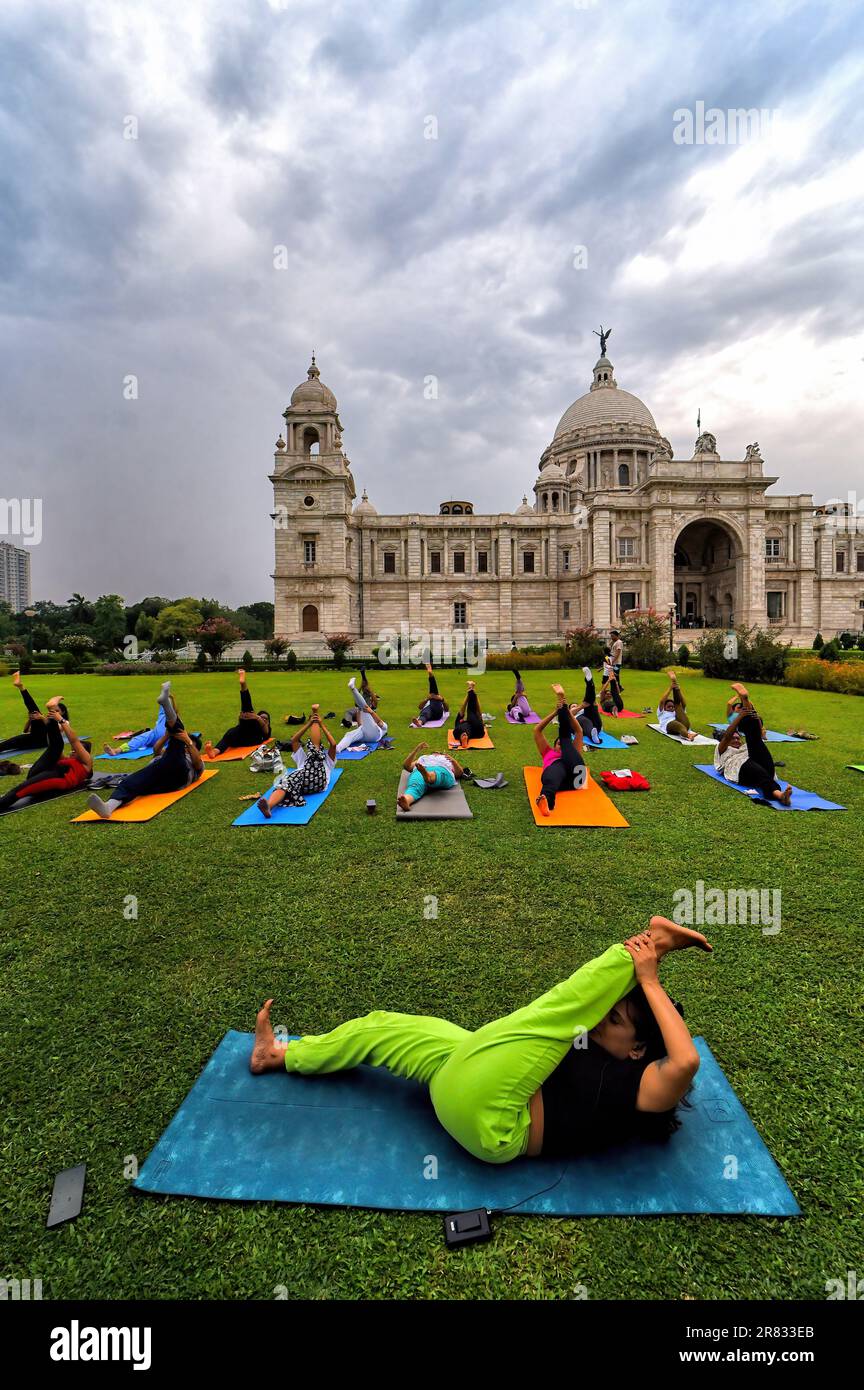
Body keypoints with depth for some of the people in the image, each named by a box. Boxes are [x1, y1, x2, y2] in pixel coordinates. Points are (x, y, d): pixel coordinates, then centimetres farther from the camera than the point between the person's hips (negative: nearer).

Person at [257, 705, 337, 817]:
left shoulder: (327, 762, 40)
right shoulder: (302, 760, 47)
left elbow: (333, 744, 20)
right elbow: (294, 741, 33)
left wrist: (322, 725, 19)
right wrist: (309, 723, 26)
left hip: (317, 781, -1)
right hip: (302, 779, 2)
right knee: (286, 781, -38)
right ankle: (268, 806, -65)